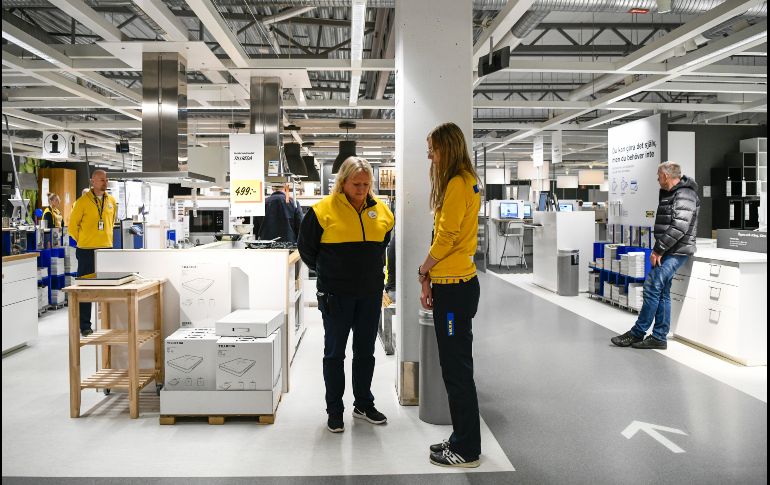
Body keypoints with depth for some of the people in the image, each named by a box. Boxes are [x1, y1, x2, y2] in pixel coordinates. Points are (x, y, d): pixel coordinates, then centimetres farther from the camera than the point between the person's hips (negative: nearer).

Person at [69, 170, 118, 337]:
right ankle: (85, 326, 9)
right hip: (87, 250, -4)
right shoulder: (83, 201, -6)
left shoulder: (112, 201, 8)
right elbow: (73, 224, 0)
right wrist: (82, 241, 4)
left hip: (106, 248, 4)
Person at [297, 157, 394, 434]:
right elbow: (306, 247, 0)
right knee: (335, 352, 7)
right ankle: (334, 410, 21)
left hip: (370, 293, 4)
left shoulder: (380, 210, 4)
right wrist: (326, 272, 8)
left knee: (365, 351, 15)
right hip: (335, 295, -4)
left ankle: (364, 405, 31)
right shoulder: (324, 209, -10)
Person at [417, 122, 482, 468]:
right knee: (457, 366, 16)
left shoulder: (457, 184, -13)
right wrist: (431, 276, 11)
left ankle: (466, 450, 11)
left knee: (456, 369, -1)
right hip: (456, 283, 10)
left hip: (454, 285, -10)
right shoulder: (465, 181, 17)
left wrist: (423, 271, -2)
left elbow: (446, 237, -17)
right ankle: (462, 440, 27)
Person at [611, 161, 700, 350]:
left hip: (675, 252, -10)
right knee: (662, 292, 10)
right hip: (668, 251, 10)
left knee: (652, 287, -10)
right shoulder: (669, 194, 18)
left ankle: (637, 333, -2)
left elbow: (679, 227, -23)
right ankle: (659, 337, 15)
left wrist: (658, 250, -18)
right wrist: (658, 249, 10)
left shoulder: (684, 195, -14)